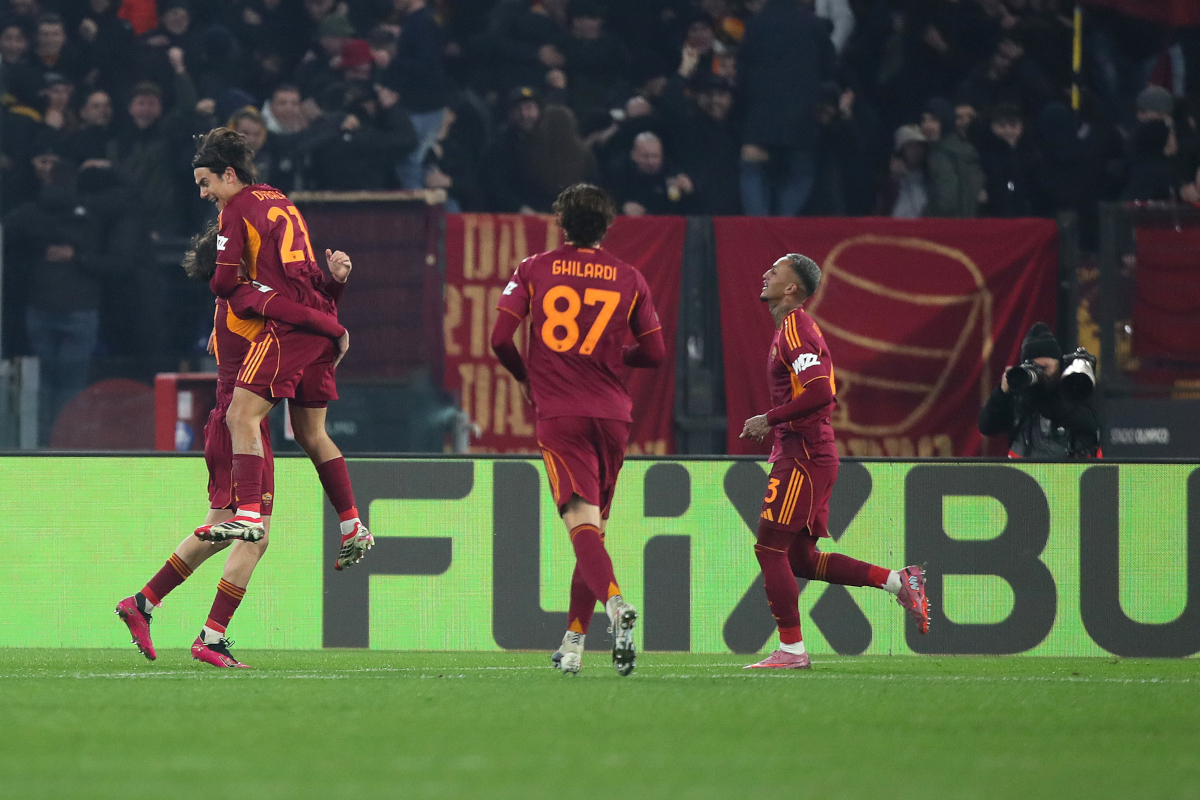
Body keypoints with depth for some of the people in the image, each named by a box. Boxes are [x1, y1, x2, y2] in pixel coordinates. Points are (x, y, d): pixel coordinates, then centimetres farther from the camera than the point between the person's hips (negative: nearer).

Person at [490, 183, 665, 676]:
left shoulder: (534, 270, 3)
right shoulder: (629, 279, 7)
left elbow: (500, 339, -1)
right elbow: (654, 355, 10)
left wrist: (526, 379, 18)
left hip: (559, 414, -2)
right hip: (612, 414, 2)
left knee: (582, 522, -13)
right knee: (594, 525, 14)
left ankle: (615, 602, -40)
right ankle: (574, 640, 16)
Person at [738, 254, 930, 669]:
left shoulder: (794, 329, -14)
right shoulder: (794, 327, 18)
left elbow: (821, 393, -24)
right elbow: (820, 393, 25)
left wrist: (769, 420, -18)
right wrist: (777, 427, 18)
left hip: (803, 455, -10)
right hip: (802, 452, 10)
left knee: (770, 547, -8)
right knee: (800, 558, 12)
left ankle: (791, 649, -4)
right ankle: (898, 581, 13)